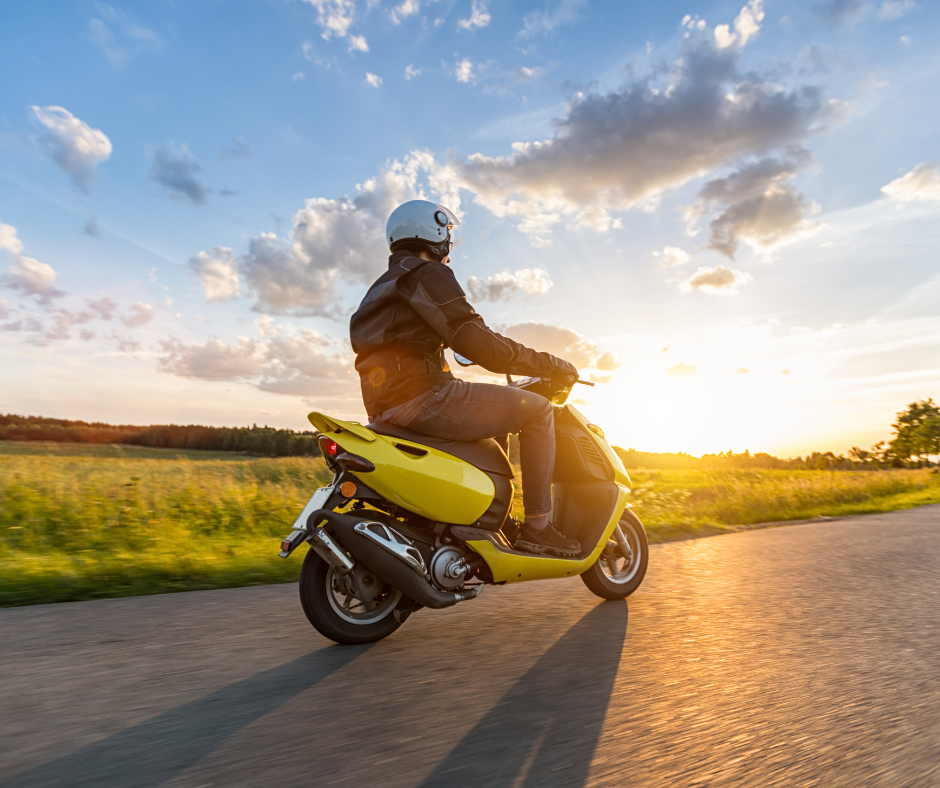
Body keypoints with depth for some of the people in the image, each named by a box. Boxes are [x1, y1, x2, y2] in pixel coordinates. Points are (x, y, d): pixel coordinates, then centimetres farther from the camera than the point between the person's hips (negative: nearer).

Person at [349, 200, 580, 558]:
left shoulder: (384, 286, 27)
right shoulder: (428, 273, -4)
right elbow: (474, 341, -13)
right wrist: (550, 364, -3)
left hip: (386, 406, 10)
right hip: (422, 395, -10)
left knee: (488, 442, 31)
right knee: (536, 409, -4)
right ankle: (537, 526, -4)